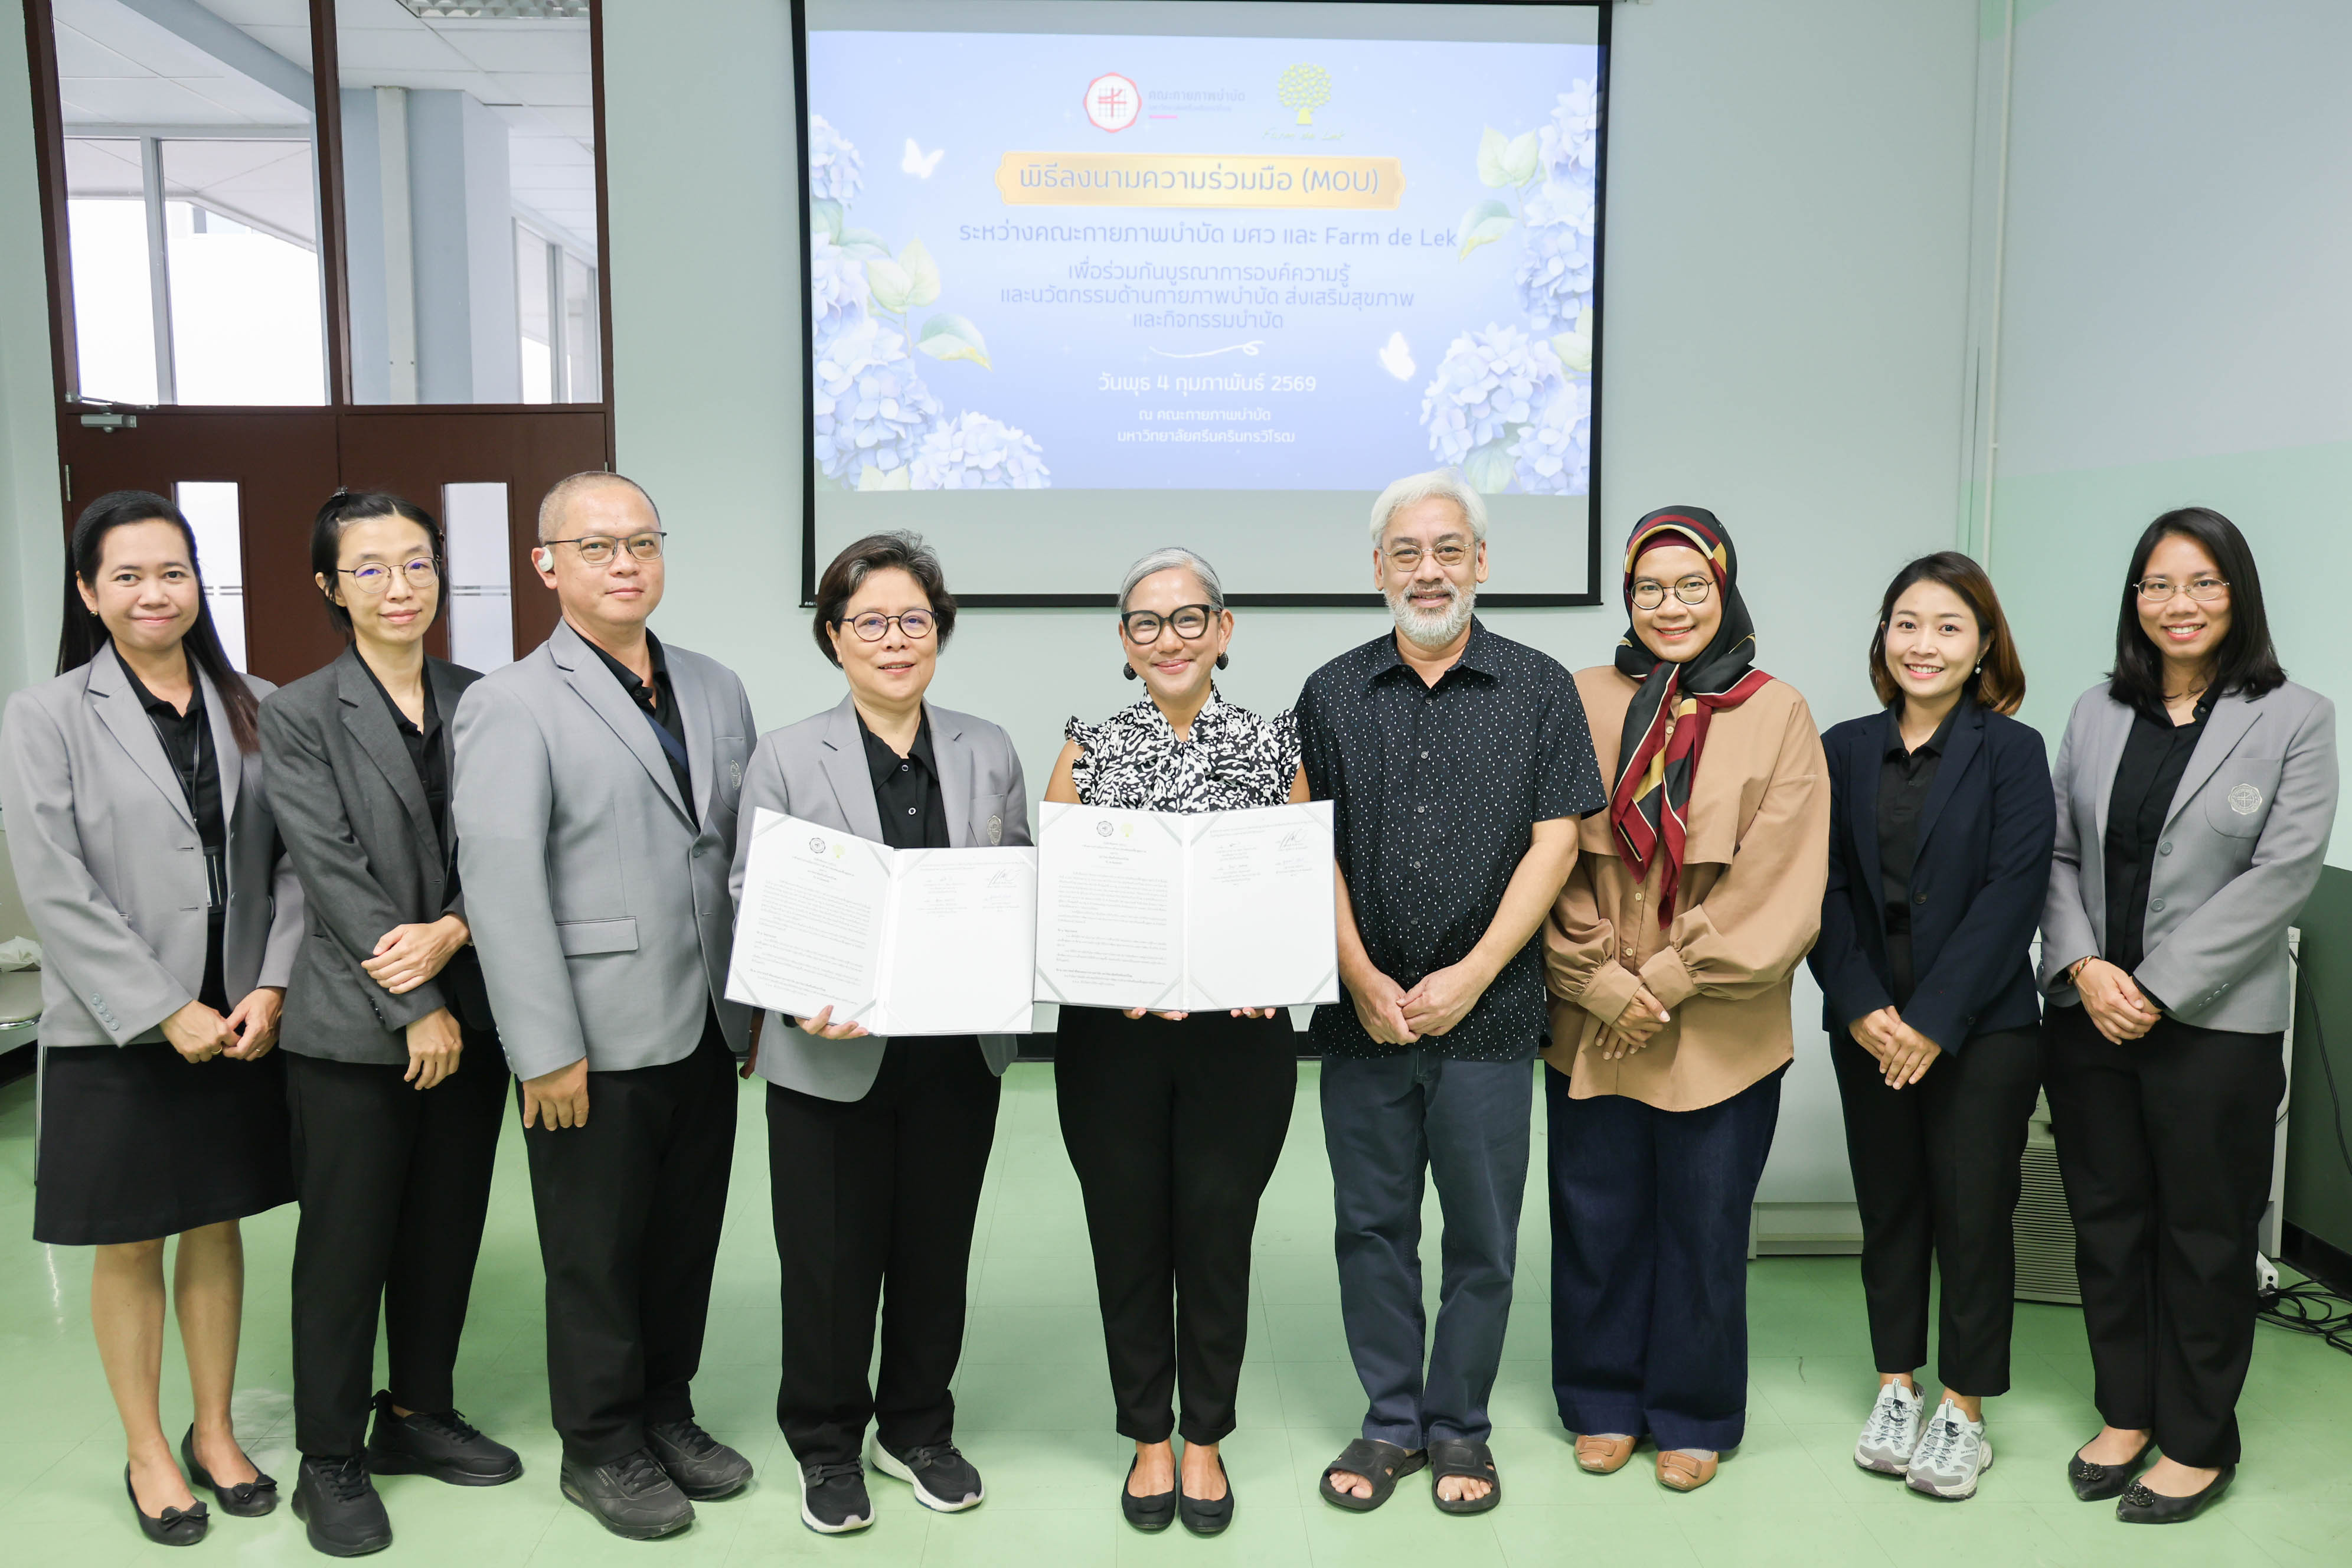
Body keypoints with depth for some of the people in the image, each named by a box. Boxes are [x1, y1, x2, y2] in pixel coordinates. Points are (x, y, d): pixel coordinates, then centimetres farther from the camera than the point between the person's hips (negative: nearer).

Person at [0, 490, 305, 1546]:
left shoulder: (253, 707, 3)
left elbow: (294, 857, 1)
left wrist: (270, 988, -10)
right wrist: (167, 1013, -14)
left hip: (240, 1025, 3)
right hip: (116, 1034, -2)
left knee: (217, 1228, 15)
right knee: (129, 1247, 11)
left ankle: (215, 1433, 31)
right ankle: (147, 1454, 27)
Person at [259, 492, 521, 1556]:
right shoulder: (298, 716, -5)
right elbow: (333, 874, -10)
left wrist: (448, 932, -16)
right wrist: (416, 1010, -13)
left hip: (468, 1014, 4)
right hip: (353, 1024, -4)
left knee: (447, 1228, 13)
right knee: (345, 1241, 6)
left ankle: (419, 1413, 32)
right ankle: (329, 1460, 21)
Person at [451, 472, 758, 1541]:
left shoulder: (717, 690, 10)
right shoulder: (510, 704, -8)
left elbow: (748, 854, 11)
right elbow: (499, 882, -14)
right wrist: (546, 1049, -17)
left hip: (705, 1032, 5)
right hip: (597, 1044, -5)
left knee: (686, 1240, 17)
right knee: (596, 1257, 9)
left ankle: (667, 1413, 35)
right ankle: (599, 1448, 27)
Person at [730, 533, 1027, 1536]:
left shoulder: (988, 752, 6)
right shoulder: (785, 758, -2)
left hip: (959, 1054, 3)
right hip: (833, 1057, -2)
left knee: (937, 1253, 14)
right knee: (831, 1261, 8)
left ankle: (919, 1431, 35)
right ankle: (828, 1447, 30)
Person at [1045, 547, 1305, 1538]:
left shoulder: (1274, 746, 4)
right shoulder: (1088, 750, 4)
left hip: (1240, 1035, 0)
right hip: (1109, 1036, 1)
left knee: (1218, 1235, 8)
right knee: (1128, 1237, 10)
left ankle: (1206, 1442, 28)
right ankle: (1149, 1438, 29)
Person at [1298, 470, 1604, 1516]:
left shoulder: (1540, 690, 1)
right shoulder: (1332, 695, 5)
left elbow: (1554, 843, -4)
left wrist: (1468, 978, -11)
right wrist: (1363, 981, -8)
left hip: (1489, 1016, -1)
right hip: (1362, 1015, 2)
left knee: (1482, 1234, 8)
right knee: (1371, 1226, 10)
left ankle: (1459, 1427, 25)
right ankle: (1390, 1421, 26)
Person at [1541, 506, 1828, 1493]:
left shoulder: (1777, 715, -1)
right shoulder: (1584, 702, 1)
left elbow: (1779, 886, -7)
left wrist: (1667, 979, -11)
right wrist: (1604, 983, -10)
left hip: (1721, 1030, -1)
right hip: (1591, 1022, 1)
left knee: (1704, 1225, 10)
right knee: (1596, 1217, 10)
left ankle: (1692, 1414, 29)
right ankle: (1604, 1403, 30)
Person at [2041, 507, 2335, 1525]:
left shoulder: (2295, 718, -4)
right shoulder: (2097, 713, 7)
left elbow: (2281, 875, -11)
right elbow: (2059, 852, 5)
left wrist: (2156, 988, -16)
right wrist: (2083, 965, -11)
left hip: (2215, 1023, -4)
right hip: (2089, 1013, 4)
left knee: (2204, 1235, 8)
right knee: (2106, 1221, 13)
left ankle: (2198, 1443, 24)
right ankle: (2125, 1414, 29)